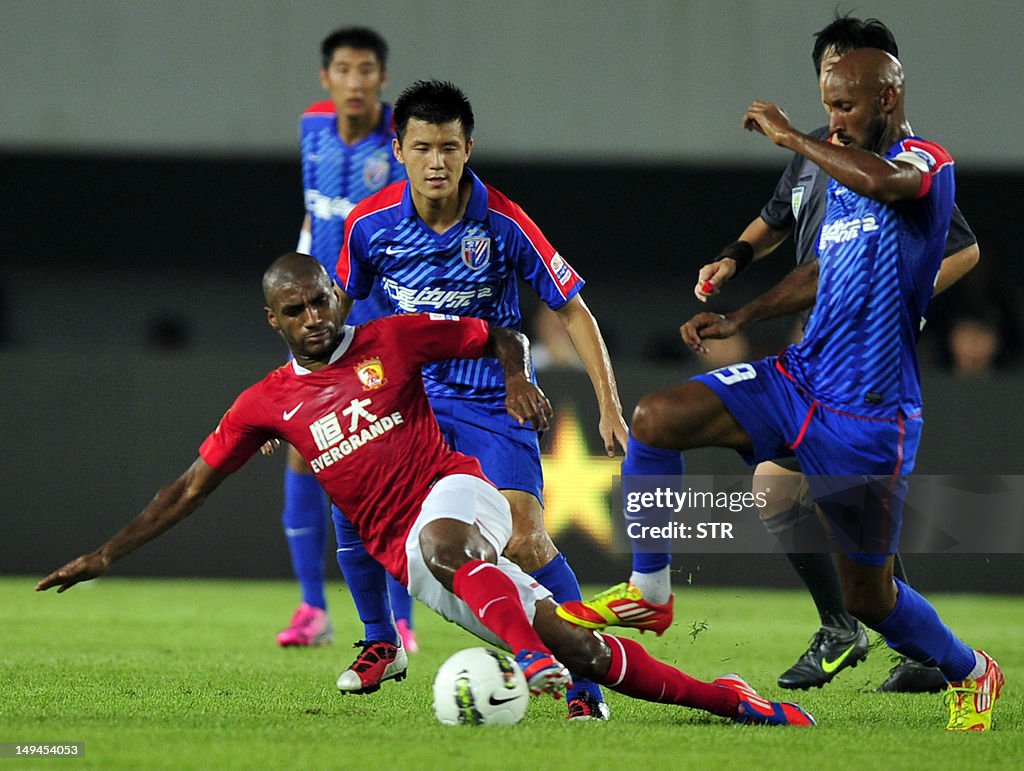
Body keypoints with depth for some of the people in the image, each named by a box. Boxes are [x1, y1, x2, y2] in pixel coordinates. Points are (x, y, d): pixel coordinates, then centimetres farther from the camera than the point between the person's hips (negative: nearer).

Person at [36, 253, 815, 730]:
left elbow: (499, 335, 12)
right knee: (568, 644, -8)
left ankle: (534, 658, -53)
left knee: (442, 539, -41)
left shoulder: (393, 339, 3)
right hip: (408, 554, 2)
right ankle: (725, 700, -4)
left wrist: (517, 379, -10)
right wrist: (108, 554, 6)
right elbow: (191, 488, 11)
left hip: (460, 494, -2)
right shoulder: (266, 404, 7)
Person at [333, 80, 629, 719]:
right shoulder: (371, 223, -7)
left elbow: (572, 310, -7)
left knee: (525, 540, -19)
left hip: (493, 396, -3)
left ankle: (586, 680, -10)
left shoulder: (503, 224, -15)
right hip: (408, 391, 3)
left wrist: (610, 404, -13)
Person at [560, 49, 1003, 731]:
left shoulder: (927, 164, -12)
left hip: (868, 417, -7)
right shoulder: (845, 172, 13)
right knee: (655, 420, -13)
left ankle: (972, 674, 33)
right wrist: (739, 320, 17)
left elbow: (886, 182, -38)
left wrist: (791, 137, -24)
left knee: (868, 597, 4)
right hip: (798, 377, 7)